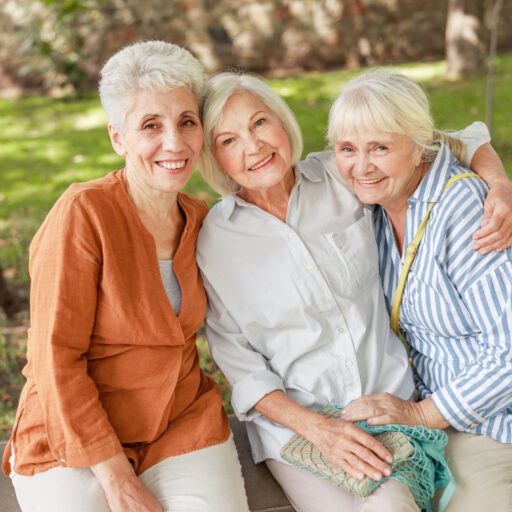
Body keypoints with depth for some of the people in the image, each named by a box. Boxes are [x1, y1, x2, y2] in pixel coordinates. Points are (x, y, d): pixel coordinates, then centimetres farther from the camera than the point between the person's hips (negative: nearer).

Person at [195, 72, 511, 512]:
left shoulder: (341, 176, -3)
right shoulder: (211, 241, -6)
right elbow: (239, 365, -3)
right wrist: (317, 428, -14)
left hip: (389, 398, 2)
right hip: (293, 423, -1)